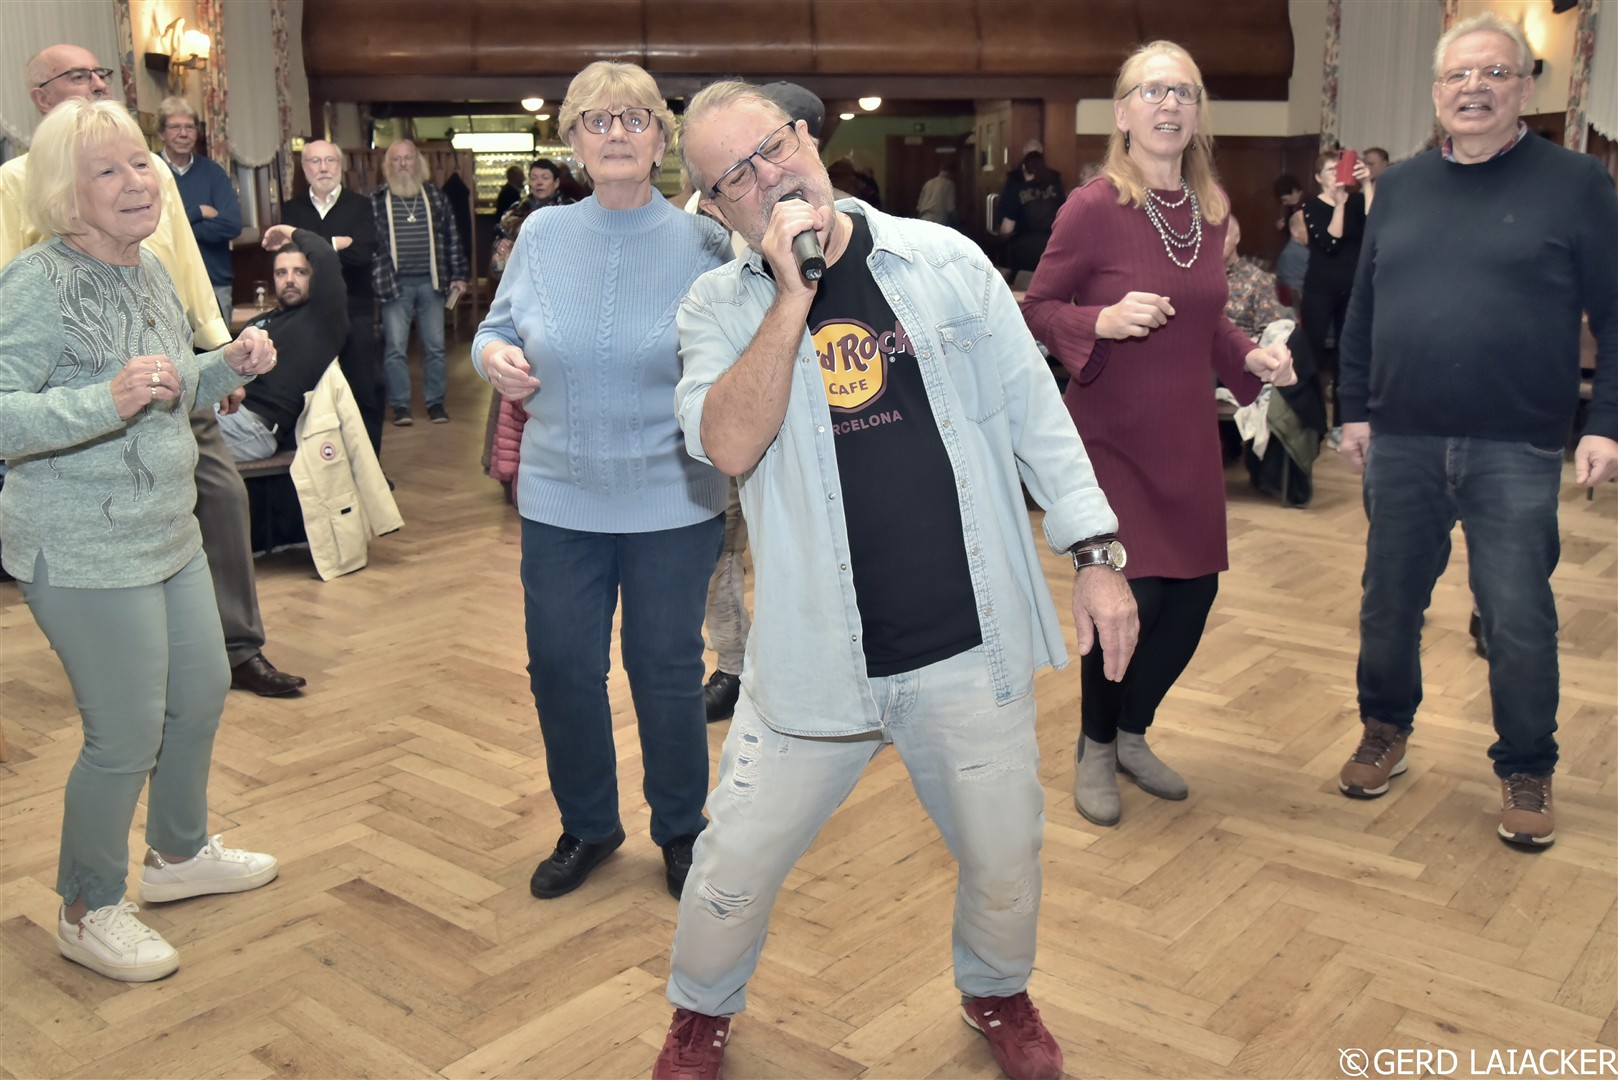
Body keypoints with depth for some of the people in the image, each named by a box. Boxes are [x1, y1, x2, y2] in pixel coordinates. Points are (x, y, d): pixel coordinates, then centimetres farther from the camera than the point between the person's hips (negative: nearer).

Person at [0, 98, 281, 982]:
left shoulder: (151, 274, 8)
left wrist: (229, 365, 4)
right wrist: (108, 400, -36)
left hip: (168, 535, 9)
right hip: (84, 553, -9)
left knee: (203, 692, 20)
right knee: (127, 736, 0)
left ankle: (178, 853, 43)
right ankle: (88, 912, 24)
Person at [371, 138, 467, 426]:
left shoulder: (435, 196, 8)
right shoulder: (376, 201, 2)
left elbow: (451, 238, 10)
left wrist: (458, 275, 6)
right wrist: (375, 279, -6)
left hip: (431, 283, 2)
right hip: (395, 284, -2)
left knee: (435, 346, 5)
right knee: (395, 348, -1)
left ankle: (435, 402, 16)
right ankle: (400, 406, 8)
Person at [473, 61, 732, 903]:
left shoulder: (705, 243, -5)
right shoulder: (543, 234, 3)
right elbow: (497, 329, 12)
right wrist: (493, 355, -10)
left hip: (672, 503, -2)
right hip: (560, 499, 3)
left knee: (667, 670, 10)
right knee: (560, 668, 10)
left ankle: (680, 831, 33)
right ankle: (587, 826, 35)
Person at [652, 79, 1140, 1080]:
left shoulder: (943, 260, 1)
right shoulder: (720, 307, 0)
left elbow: (1033, 411, 3)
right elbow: (729, 445, -18)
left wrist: (1098, 555, 1)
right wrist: (794, 294, -21)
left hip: (970, 647, 1)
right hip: (817, 653, 0)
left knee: (1005, 859, 15)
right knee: (736, 867, 7)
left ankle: (997, 991, 47)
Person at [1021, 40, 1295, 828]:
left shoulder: (1211, 209, 4)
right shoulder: (1093, 207, -13)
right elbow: (1037, 309, -8)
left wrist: (1250, 357, 0)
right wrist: (1104, 323, -25)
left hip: (1188, 437, 6)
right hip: (1110, 436, -6)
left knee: (1194, 593, 8)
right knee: (1127, 599, -10)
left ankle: (1132, 734, 33)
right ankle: (1095, 749, 19)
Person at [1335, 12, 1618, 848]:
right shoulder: (1401, 188, 10)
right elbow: (1362, 309, 13)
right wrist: (1355, 409, 9)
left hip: (1515, 450, -3)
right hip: (1401, 443, 3)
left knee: (1518, 619, 2)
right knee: (1389, 603, 13)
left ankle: (1525, 770, 21)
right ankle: (1385, 731, 34)